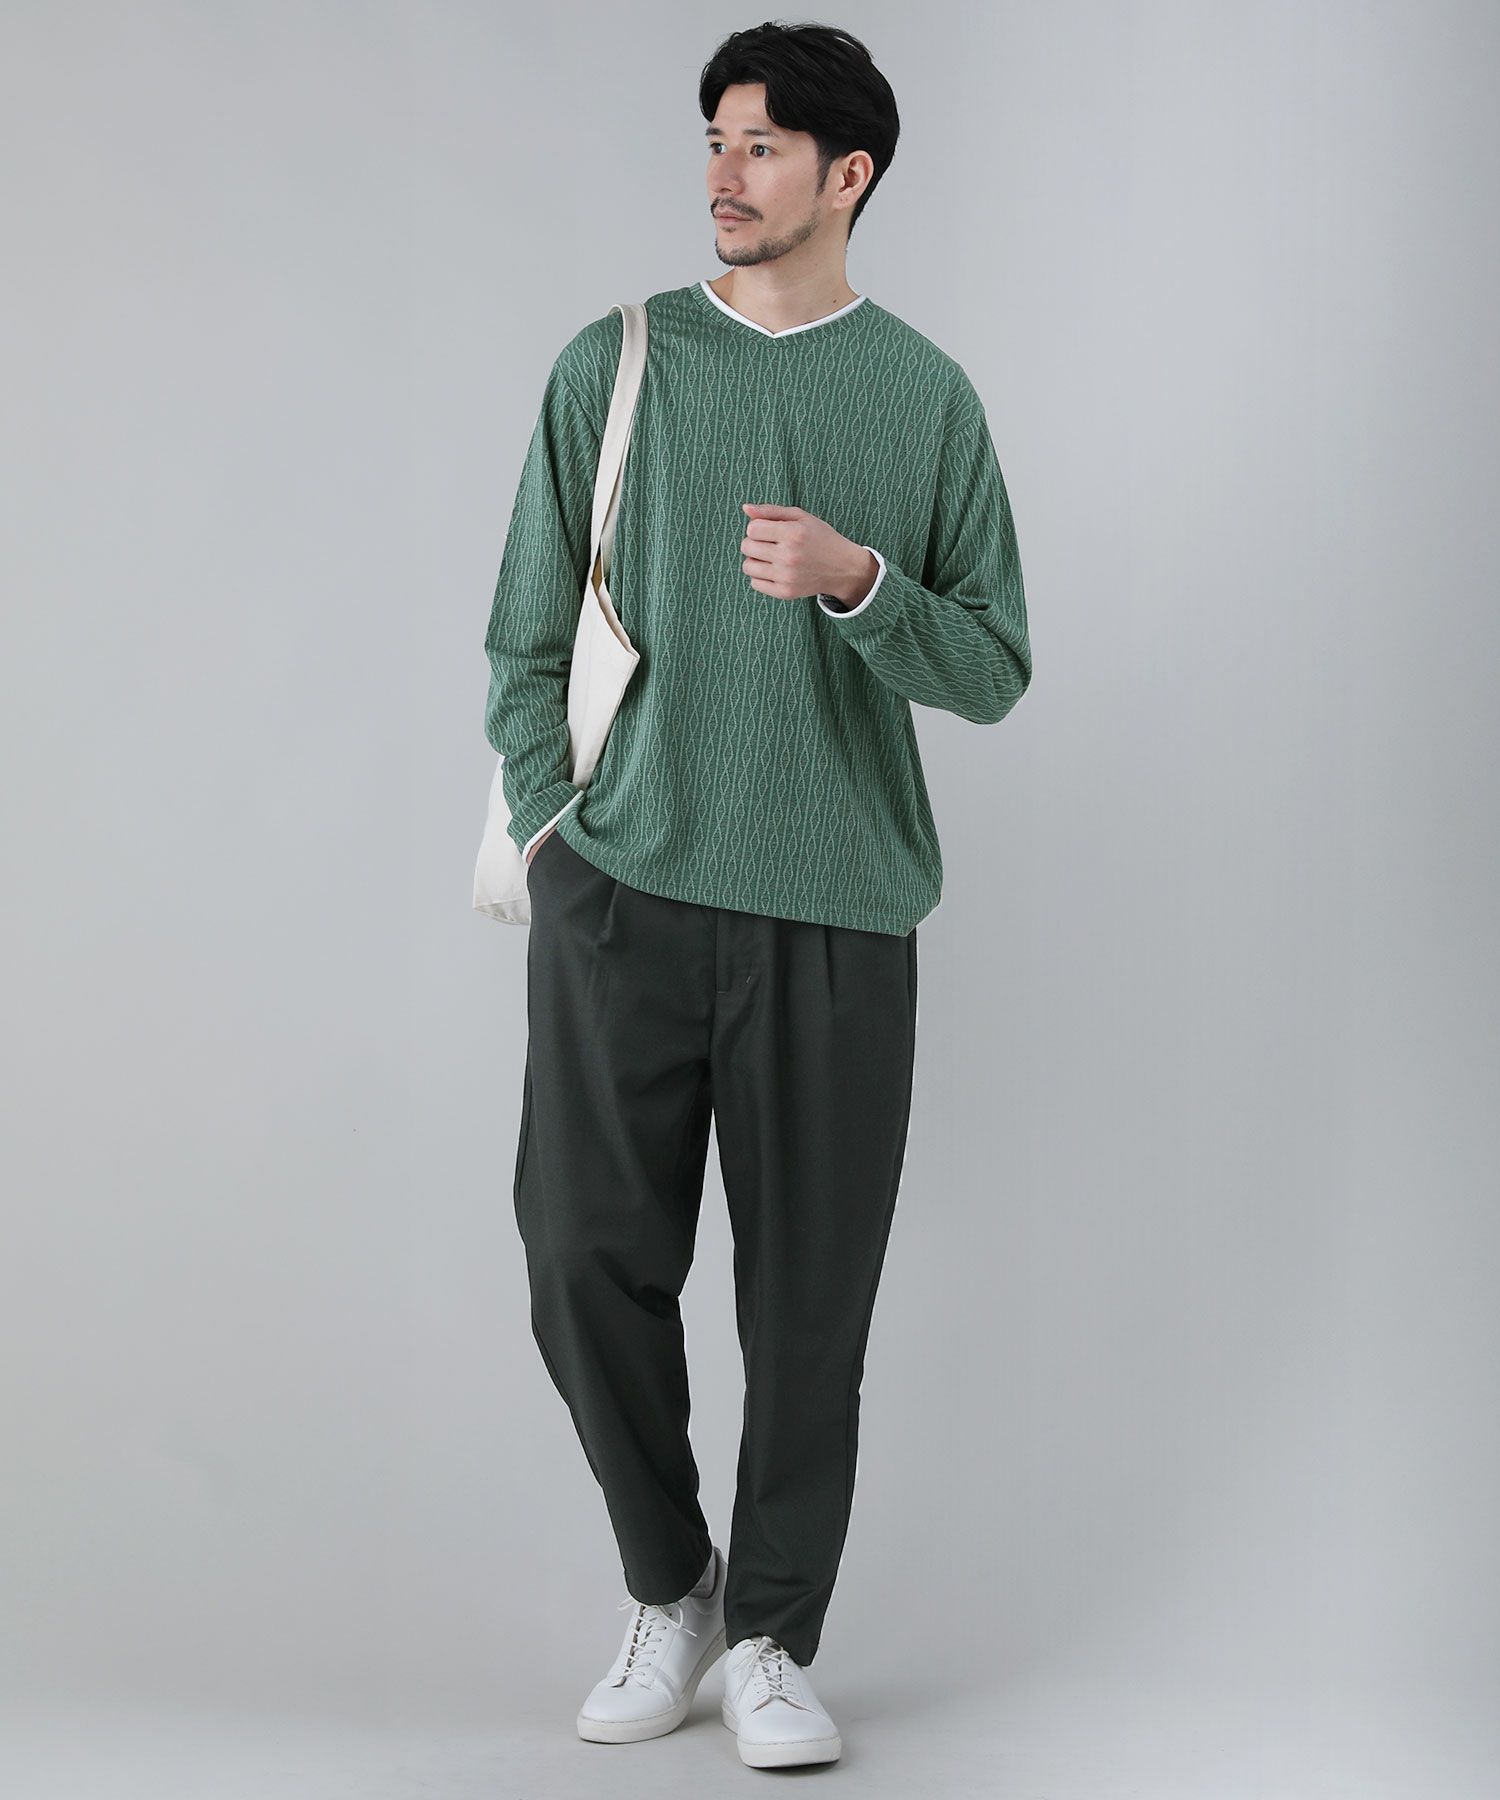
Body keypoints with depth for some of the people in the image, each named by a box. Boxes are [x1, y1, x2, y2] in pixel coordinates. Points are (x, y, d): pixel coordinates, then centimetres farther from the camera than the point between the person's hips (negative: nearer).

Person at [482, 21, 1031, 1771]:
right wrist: (547, 819, -1)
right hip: (619, 890, 1)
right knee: (588, 1259, -1)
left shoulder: (926, 397, 6)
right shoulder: (613, 365, 8)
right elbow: (526, 635, 11)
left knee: (809, 1298, 2)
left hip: (834, 913, 0)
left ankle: (772, 1639, 19)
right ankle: (667, 1591, 22)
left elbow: (993, 670, 4)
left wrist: (855, 581, -13)